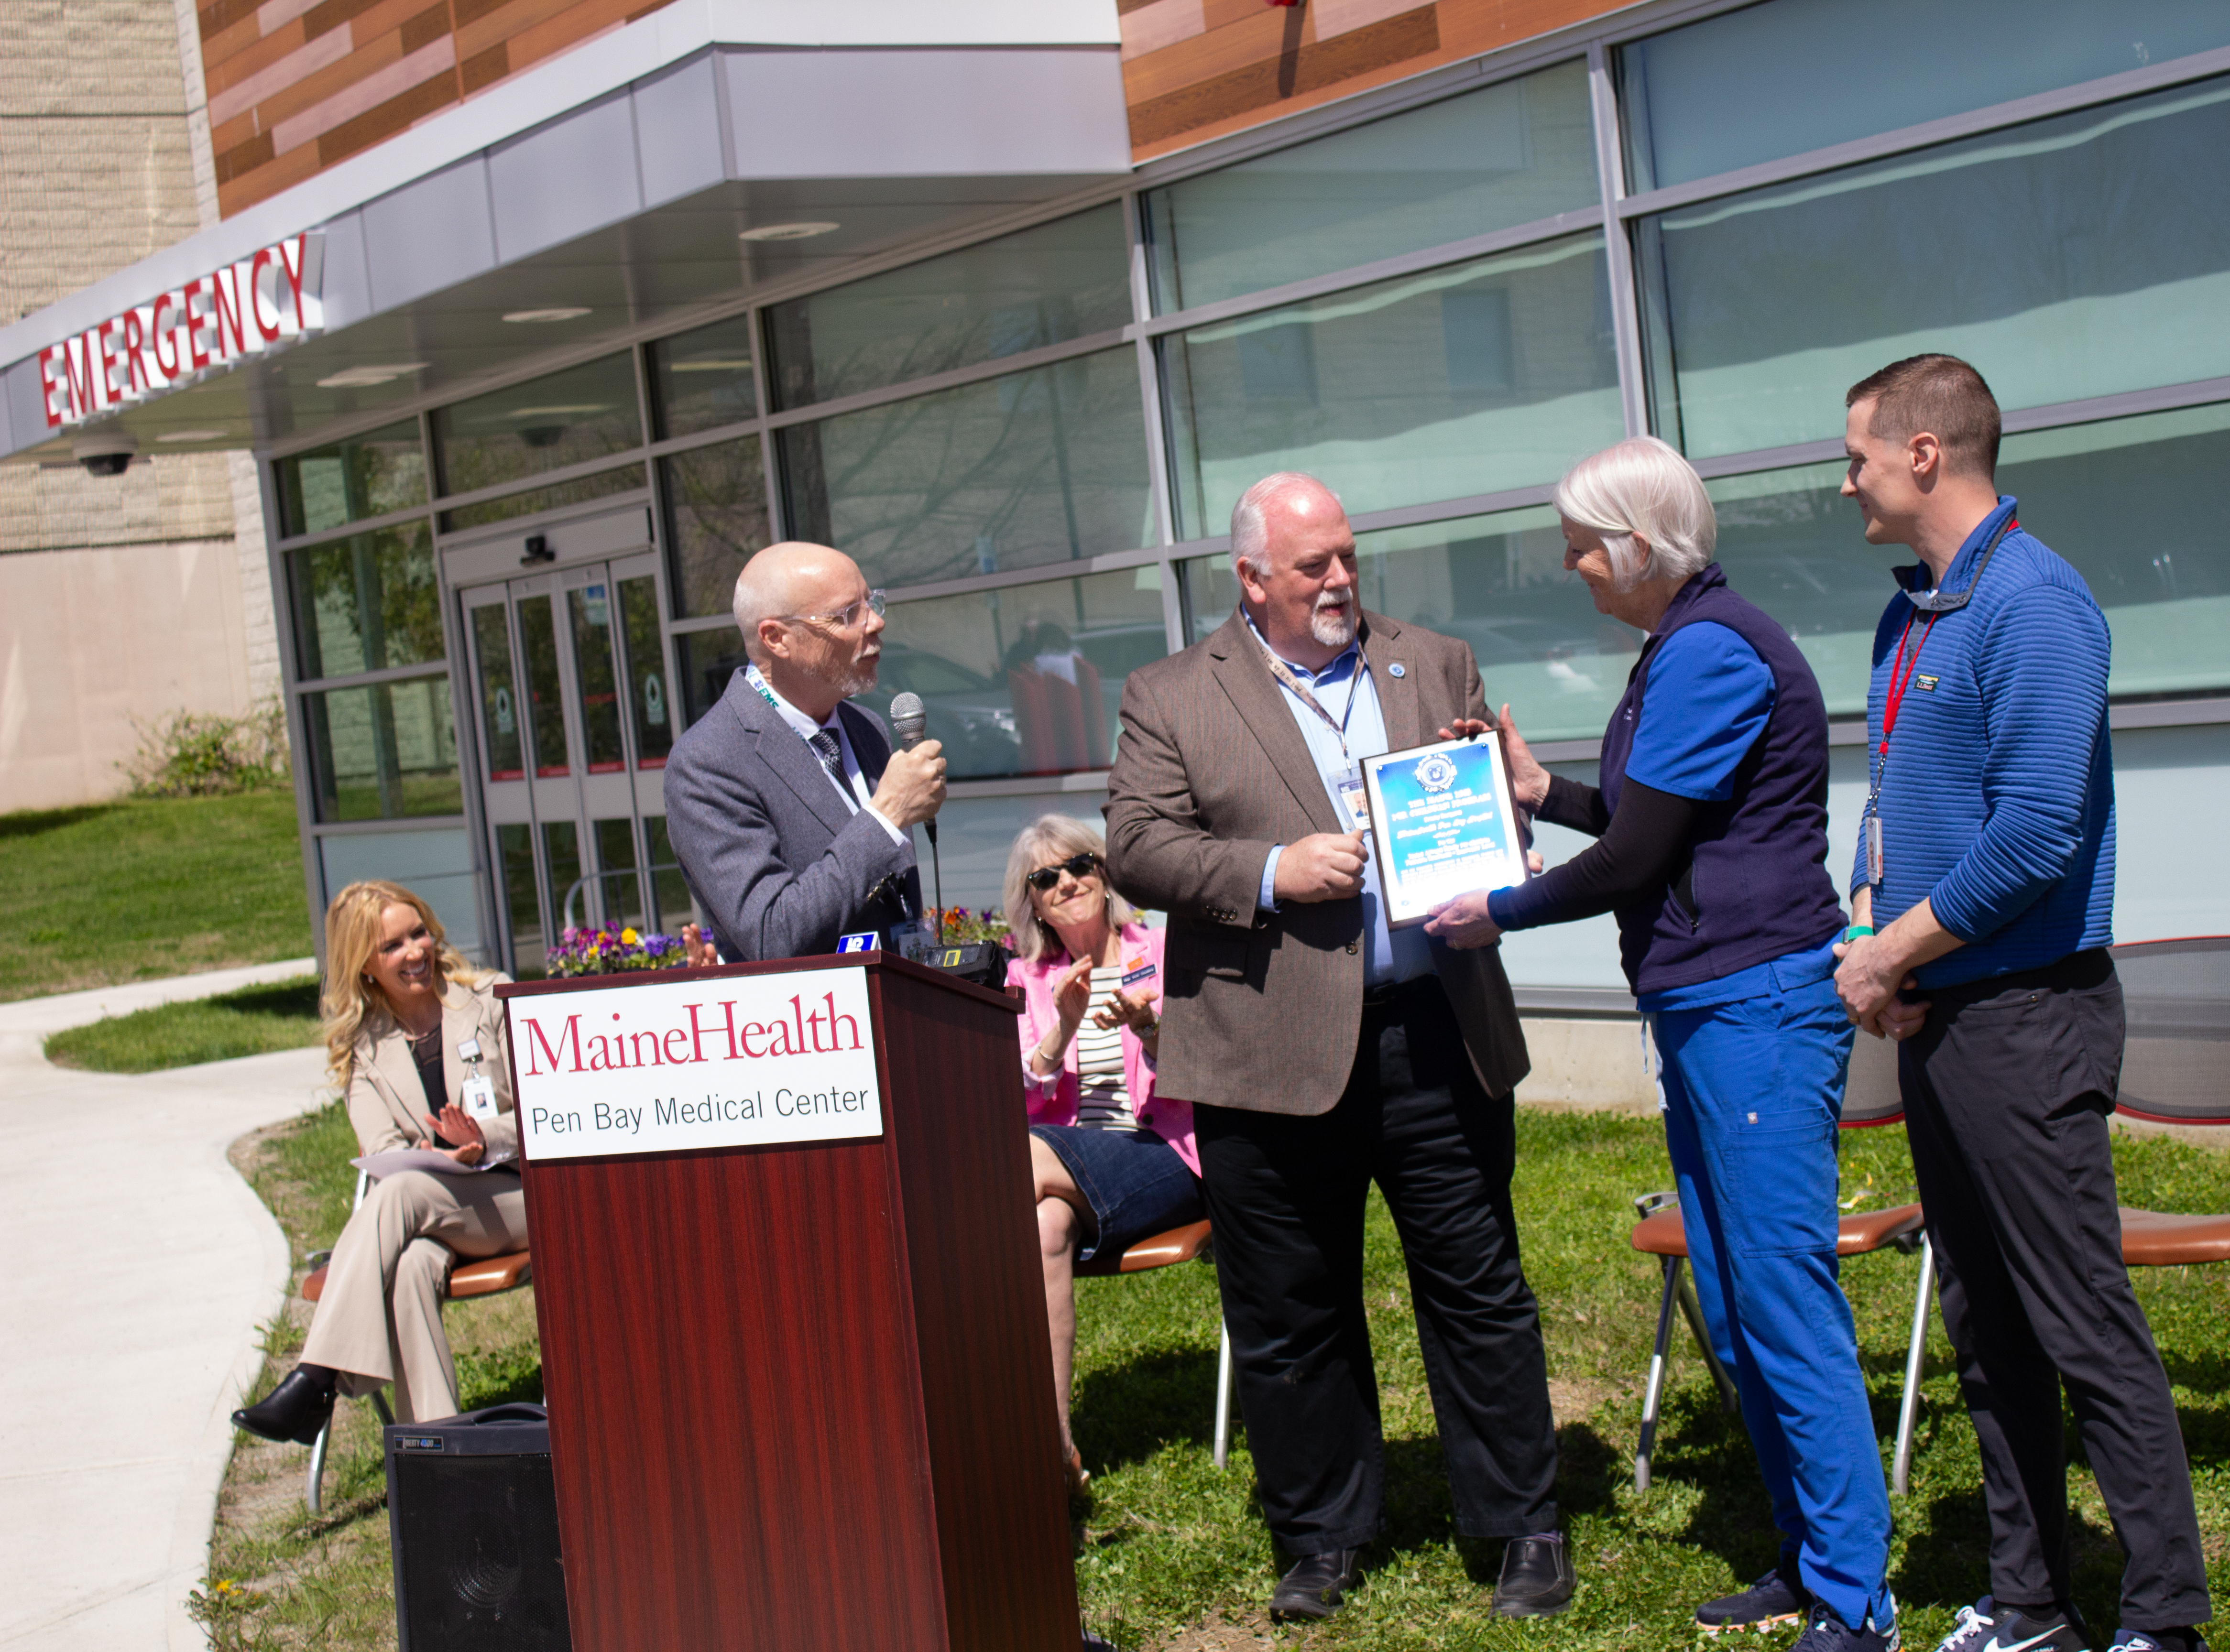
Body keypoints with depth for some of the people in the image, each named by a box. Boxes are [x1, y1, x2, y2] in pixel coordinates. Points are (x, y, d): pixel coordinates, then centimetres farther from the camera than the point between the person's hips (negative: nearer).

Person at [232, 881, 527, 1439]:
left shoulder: (490, 1000, 6)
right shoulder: (361, 1047, 12)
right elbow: (383, 1152, 0)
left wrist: (485, 1140, -22)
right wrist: (444, 1159, -24)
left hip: (522, 1193, -2)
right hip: (430, 1207, 2)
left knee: (399, 1193, -32)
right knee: (410, 1265, -35)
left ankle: (315, 1382, -37)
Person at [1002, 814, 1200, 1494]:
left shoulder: (1165, 955, 10)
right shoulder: (1026, 978, 17)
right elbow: (1021, 1096, 4)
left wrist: (1149, 1032, -22)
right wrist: (1064, 1026, -13)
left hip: (1162, 1157, -2)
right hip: (1062, 1153, 3)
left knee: (1019, 1158, -32)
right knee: (1043, 1222, -36)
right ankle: (1051, 1439, -38)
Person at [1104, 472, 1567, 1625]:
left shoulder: (1436, 665, 13)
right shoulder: (1169, 698, 4)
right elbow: (1137, 850, -3)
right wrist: (1272, 873, -16)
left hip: (1436, 1032, 2)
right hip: (1270, 1054, -1)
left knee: (1480, 1291, 7)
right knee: (1288, 1319, 8)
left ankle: (1524, 1527, 19)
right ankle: (1321, 1538, 24)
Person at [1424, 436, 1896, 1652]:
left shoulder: (1708, 652, -16)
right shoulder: (1683, 649, 16)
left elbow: (1633, 857, -16)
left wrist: (1500, 913, -3)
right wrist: (1543, 794, 21)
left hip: (1756, 1005, -11)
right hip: (1704, 1012, 11)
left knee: (1787, 1308, -7)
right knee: (1734, 1309, 14)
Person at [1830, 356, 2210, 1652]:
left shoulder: (2031, 603, -15)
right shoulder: (1913, 614, 14)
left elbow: (2038, 833, -22)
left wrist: (1898, 952, -13)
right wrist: (1869, 929, 4)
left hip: (2024, 1016, -9)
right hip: (1933, 1012, 9)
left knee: (2086, 1327, -5)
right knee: (1987, 1326, 14)